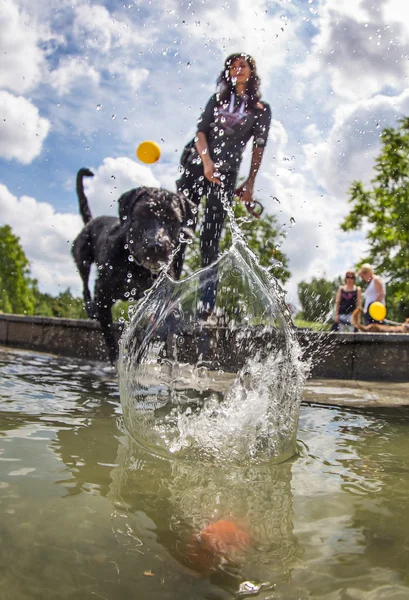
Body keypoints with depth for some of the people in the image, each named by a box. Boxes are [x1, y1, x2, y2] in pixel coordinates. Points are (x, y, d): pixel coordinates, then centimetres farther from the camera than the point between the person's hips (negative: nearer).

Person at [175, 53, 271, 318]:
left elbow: (259, 148, 9)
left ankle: (207, 304, -5)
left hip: (226, 174, -3)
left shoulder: (261, 109, 12)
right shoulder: (218, 99, 18)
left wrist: (250, 183, 2)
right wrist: (206, 161, -11)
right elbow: (201, 131, 6)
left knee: (210, 239, -9)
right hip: (196, 164, 3)